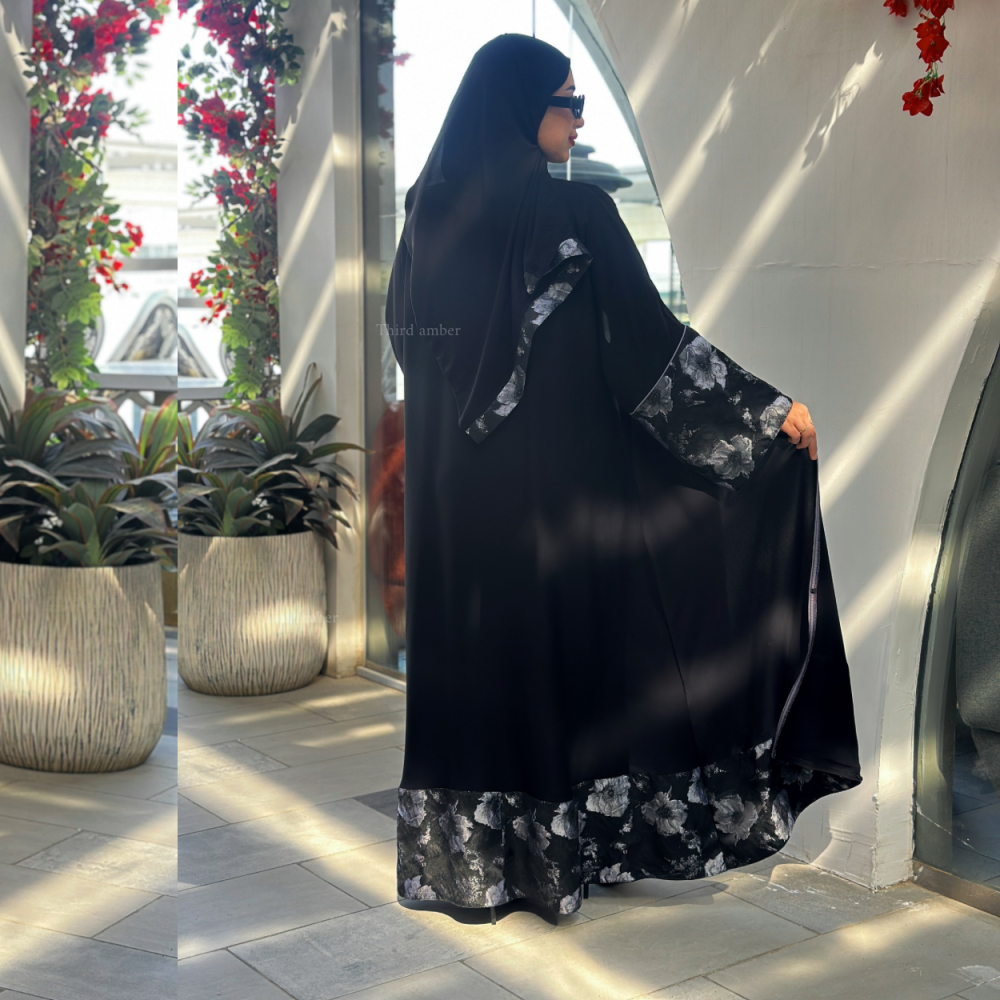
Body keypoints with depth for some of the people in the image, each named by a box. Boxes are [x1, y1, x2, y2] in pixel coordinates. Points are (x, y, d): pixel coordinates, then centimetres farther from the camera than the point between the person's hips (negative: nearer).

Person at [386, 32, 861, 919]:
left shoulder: (431, 208, 3)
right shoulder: (576, 212, -12)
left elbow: (405, 333, 12)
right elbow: (652, 338, -14)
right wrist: (769, 407, -7)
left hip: (451, 480, 5)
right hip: (556, 473, -5)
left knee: (464, 639, 12)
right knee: (559, 632, 7)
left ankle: (461, 848, 21)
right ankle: (556, 846, 18)